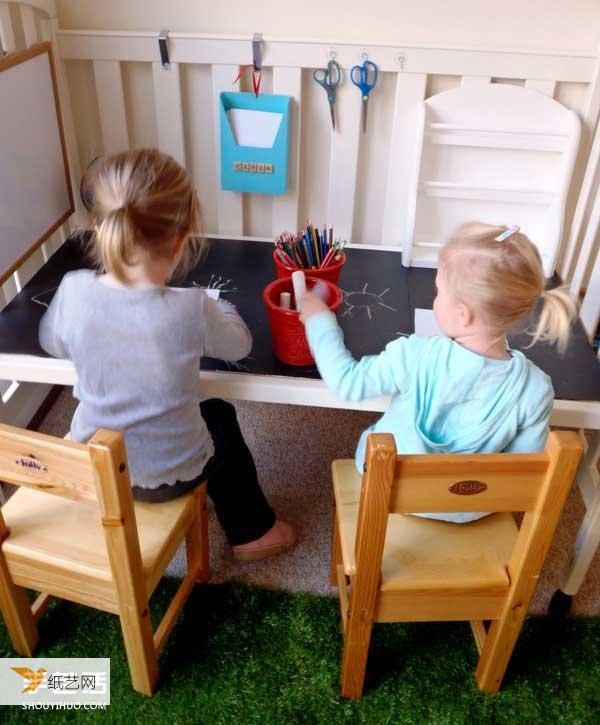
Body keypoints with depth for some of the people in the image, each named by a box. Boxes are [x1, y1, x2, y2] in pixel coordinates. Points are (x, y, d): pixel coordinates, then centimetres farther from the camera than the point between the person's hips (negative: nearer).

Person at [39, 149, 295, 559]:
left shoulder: (74, 291, -20)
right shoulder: (192, 309, -29)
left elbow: (53, 343, 2)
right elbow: (239, 346, -8)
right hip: (168, 475, -3)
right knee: (221, 419, 30)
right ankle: (253, 531, 46)